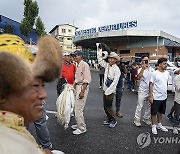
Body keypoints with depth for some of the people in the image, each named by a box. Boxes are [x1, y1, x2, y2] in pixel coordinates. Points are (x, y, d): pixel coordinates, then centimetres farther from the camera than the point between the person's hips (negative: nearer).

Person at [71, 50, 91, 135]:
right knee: (76, 107, 16)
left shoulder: (84, 65, -13)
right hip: (77, 86, 9)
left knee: (78, 108, -7)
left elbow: (87, 80, -19)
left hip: (83, 87, -9)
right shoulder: (77, 65, 15)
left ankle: (82, 128, 7)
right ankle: (79, 124, 31)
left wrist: (82, 91, -23)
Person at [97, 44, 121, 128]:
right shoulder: (107, 65, 4)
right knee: (105, 106, 12)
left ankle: (114, 120, 18)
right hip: (105, 89, 6)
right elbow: (100, 60, 12)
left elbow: (115, 82, -17)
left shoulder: (117, 70, -14)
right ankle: (109, 119, 30)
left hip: (111, 91, -6)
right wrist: (99, 50, 5)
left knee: (108, 106, -2)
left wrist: (108, 92, -17)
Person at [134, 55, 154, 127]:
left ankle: (146, 119, 30)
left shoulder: (152, 69, 5)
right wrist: (143, 68, -34)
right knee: (139, 106, 1)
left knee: (149, 106, 14)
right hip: (142, 91, -4)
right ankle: (137, 120, 11)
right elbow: (138, 77, -27)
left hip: (150, 90, 5)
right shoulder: (140, 69, -7)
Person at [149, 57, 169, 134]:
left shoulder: (167, 73, 4)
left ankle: (159, 125, 35)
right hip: (156, 97, -6)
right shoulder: (154, 73, -15)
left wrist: (165, 93, 15)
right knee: (154, 112, 6)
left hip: (164, 97, 6)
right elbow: (151, 85, -13)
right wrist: (151, 96, -15)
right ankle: (153, 126, 21)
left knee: (160, 112, 20)